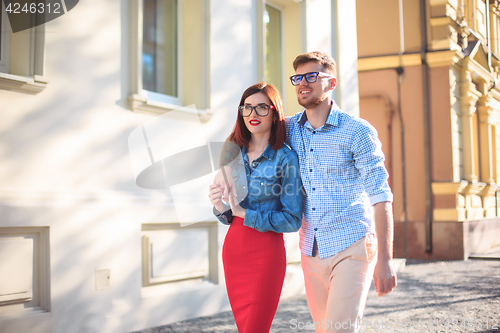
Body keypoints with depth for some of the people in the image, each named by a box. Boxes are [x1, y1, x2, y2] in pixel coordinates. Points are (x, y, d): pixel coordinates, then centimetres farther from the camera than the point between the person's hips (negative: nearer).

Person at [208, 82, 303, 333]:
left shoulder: (285, 158, -9)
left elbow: (292, 220, -13)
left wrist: (243, 213, -14)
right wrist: (219, 206, -8)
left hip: (266, 251, -5)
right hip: (232, 248, 6)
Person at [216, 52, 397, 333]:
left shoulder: (358, 131, -7)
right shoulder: (290, 129, 7)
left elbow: (380, 195, -10)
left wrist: (385, 260, -16)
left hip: (351, 248, -5)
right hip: (311, 250, 5)